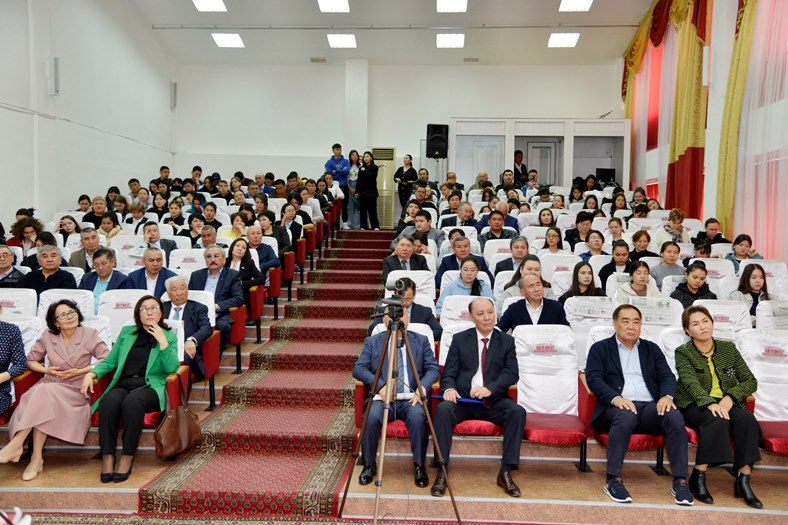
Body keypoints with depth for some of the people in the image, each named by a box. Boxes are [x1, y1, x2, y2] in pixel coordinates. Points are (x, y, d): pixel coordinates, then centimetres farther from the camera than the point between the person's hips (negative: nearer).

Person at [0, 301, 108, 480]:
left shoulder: (90, 334, -1)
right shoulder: (48, 337, 6)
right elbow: (31, 360, 16)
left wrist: (80, 371, -12)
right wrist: (46, 370, -3)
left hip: (76, 390, -2)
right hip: (49, 387, 3)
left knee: (43, 392, -31)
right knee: (41, 401, -32)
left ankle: (17, 443, -27)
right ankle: (37, 458, -29)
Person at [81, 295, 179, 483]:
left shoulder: (169, 336, 12)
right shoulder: (126, 332, 21)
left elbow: (172, 368, -1)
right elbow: (110, 361, 19)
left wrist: (162, 341, -8)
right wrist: (91, 374, 1)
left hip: (151, 387, -3)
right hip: (123, 384, 3)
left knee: (132, 400, -36)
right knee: (109, 402, -33)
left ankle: (127, 457, -26)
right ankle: (107, 456, -25)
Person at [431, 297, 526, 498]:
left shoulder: (506, 341, 11)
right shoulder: (459, 339, 11)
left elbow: (512, 373, -1)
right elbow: (448, 373, 5)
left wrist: (490, 389, -19)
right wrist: (449, 388, -19)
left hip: (494, 402, 1)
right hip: (463, 400, 0)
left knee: (518, 411, -29)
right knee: (443, 409, -31)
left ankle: (505, 473, -19)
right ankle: (441, 473, -25)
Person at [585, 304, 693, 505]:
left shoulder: (652, 349, 24)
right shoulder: (600, 348, 13)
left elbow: (667, 376, 13)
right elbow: (593, 378, -1)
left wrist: (667, 396, -11)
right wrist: (616, 398, -20)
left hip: (650, 406, 3)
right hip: (619, 406, -3)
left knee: (675, 417, -28)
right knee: (625, 416, -37)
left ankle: (680, 481, -22)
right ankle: (613, 480, -28)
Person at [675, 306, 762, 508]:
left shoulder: (728, 348, 11)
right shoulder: (683, 352, 0)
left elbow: (750, 381, 7)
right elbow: (691, 383, -16)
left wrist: (730, 397, -12)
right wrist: (710, 404, -35)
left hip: (726, 403, 4)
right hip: (695, 405, -3)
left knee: (747, 419, -28)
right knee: (717, 421, -34)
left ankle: (743, 481, -22)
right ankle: (698, 477, -24)